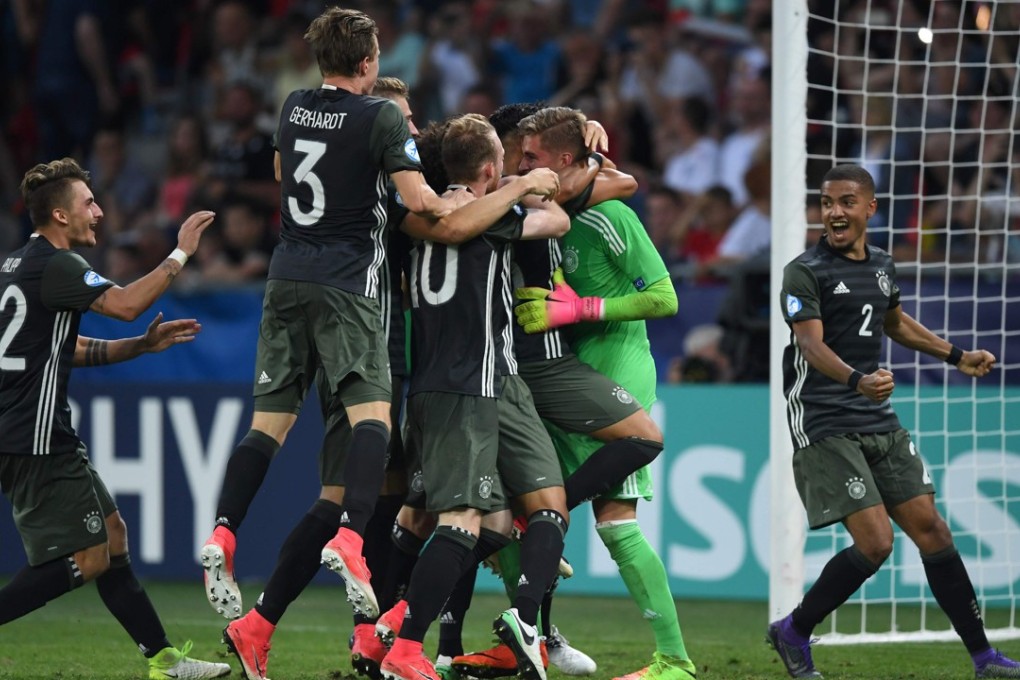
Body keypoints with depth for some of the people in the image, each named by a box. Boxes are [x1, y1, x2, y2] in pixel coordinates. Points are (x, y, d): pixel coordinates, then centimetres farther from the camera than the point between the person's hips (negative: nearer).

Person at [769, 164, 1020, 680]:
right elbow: (812, 345, -23)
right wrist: (857, 380, -40)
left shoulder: (881, 266, 13)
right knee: (874, 543, -15)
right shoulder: (805, 272, -9)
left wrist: (957, 357, 32)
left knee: (931, 530, 4)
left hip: (878, 424, 7)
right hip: (824, 426, -7)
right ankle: (793, 633, 4)